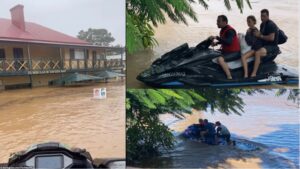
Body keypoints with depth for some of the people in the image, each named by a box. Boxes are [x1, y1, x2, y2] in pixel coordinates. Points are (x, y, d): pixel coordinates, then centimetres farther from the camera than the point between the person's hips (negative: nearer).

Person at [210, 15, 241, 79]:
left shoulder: (230, 30, -20)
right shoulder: (223, 30, 8)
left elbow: (228, 42, -37)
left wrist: (216, 37, -36)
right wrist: (216, 43, 5)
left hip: (234, 52, -10)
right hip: (226, 50, 10)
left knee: (220, 59, -34)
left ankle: (229, 77, -28)